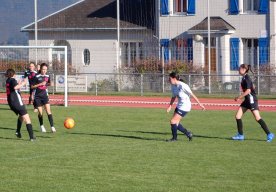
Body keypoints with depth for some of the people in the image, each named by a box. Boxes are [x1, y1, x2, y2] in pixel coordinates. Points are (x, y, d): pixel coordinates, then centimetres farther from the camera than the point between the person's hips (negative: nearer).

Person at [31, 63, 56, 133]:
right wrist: (40, 84, -18)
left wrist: (49, 84, 2)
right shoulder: (37, 77, -10)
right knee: (40, 113, 3)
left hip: (45, 95, 2)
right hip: (38, 96, -2)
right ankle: (42, 126, 24)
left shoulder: (47, 76, 2)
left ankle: (52, 126, -11)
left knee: (48, 111, -10)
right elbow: (32, 86, -10)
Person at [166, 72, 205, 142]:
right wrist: (170, 106, 2)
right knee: (175, 123, 9)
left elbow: (192, 95, -17)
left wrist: (200, 104, -13)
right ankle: (188, 134, 24)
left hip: (185, 107, -9)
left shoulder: (182, 86, -22)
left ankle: (174, 138, 7)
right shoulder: (173, 86, 3)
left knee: (173, 121, -9)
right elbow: (173, 97, 16)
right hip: (179, 106, 9)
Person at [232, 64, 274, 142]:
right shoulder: (244, 78, 13)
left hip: (251, 100, -10)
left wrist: (239, 97, -19)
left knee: (258, 118, -11)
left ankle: (269, 134, -7)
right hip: (247, 100, 10)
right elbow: (253, 87, 23)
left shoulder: (246, 78, -15)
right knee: (238, 116, 5)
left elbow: (248, 90, -23)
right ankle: (240, 135, 12)